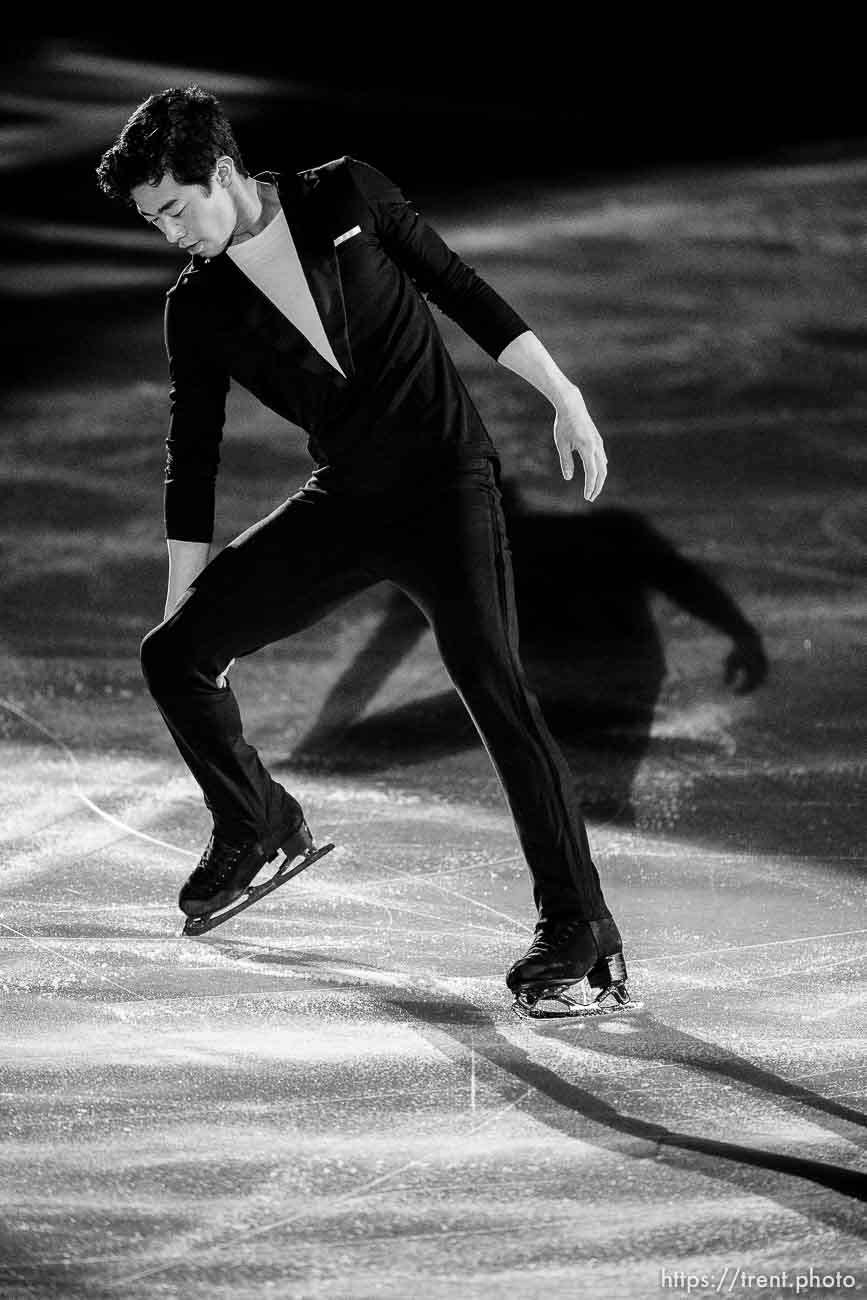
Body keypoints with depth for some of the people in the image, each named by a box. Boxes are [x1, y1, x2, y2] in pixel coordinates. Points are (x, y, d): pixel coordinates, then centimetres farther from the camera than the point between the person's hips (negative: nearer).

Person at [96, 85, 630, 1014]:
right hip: (340, 506, 4)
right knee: (173, 656, -2)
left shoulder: (347, 199, -6)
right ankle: (254, 825, 24)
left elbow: (462, 292, 1)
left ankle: (577, 928, -14)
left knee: (494, 694, -19)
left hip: (446, 482, -4)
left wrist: (564, 399, -3)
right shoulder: (197, 310, 2)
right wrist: (186, 607, 9)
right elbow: (192, 463, 8)